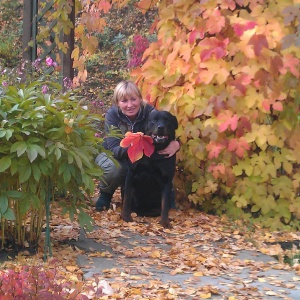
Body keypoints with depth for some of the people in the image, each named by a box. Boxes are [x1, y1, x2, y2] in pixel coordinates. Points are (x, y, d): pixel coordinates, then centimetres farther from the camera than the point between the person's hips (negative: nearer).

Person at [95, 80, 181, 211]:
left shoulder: (149, 112, -21)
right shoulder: (112, 114, -25)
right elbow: (115, 150, -33)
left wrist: (175, 144, -48)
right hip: (113, 156, -3)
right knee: (112, 167, -38)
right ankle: (105, 194, -3)